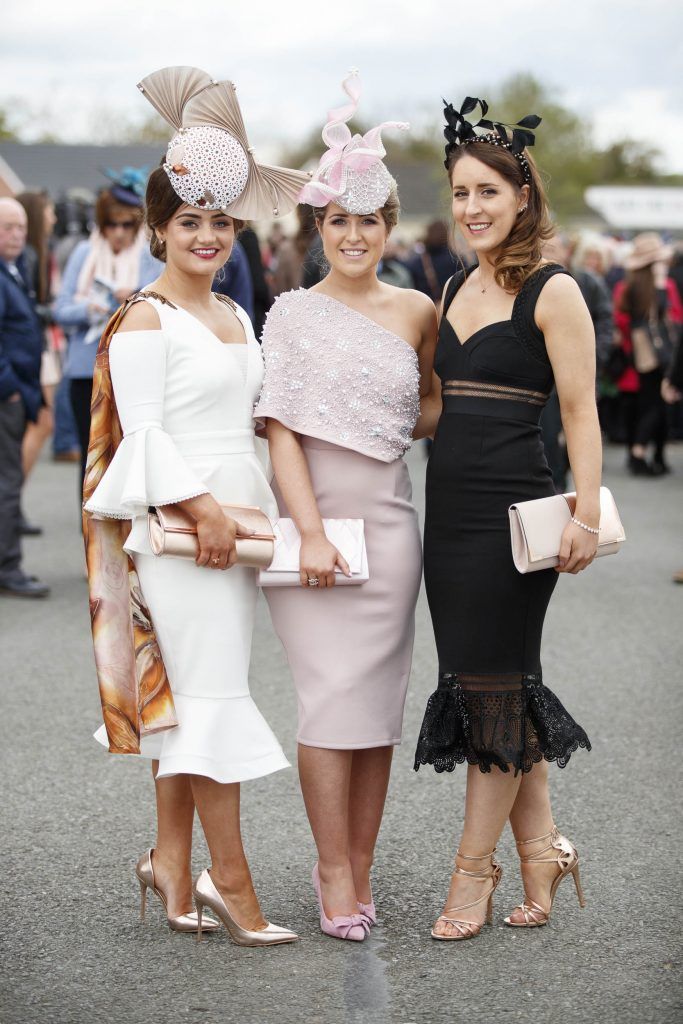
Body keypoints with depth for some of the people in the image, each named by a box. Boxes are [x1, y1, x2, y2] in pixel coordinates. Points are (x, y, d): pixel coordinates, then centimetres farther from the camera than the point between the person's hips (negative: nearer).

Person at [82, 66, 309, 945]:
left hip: (236, 514, 7)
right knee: (213, 691, -7)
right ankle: (229, 877, -1)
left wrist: (265, 509, 14)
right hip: (178, 519, -7)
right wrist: (200, 507, -19)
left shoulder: (235, 315, 17)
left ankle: (171, 863, 18)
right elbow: (142, 429, -13)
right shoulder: (145, 319, -7)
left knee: (188, 692, 11)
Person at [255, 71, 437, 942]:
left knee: (379, 700, 5)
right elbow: (283, 433, -6)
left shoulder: (417, 312, 8)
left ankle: (357, 867, 15)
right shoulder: (293, 314, 0)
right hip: (310, 519, -3)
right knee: (331, 697, -5)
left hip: (387, 526, 3)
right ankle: (336, 878, 4)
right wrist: (310, 534, -14)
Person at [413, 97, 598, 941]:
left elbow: (580, 411, -11)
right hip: (448, 506, 7)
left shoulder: (552, 292, -7)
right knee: (503, 684, 9)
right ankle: (540, 849, 19)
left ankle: (472, 869, 10)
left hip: (513, 508, -7)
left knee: (492, 686, -1)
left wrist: (586, 514, -20)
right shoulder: (455, 291, 14)